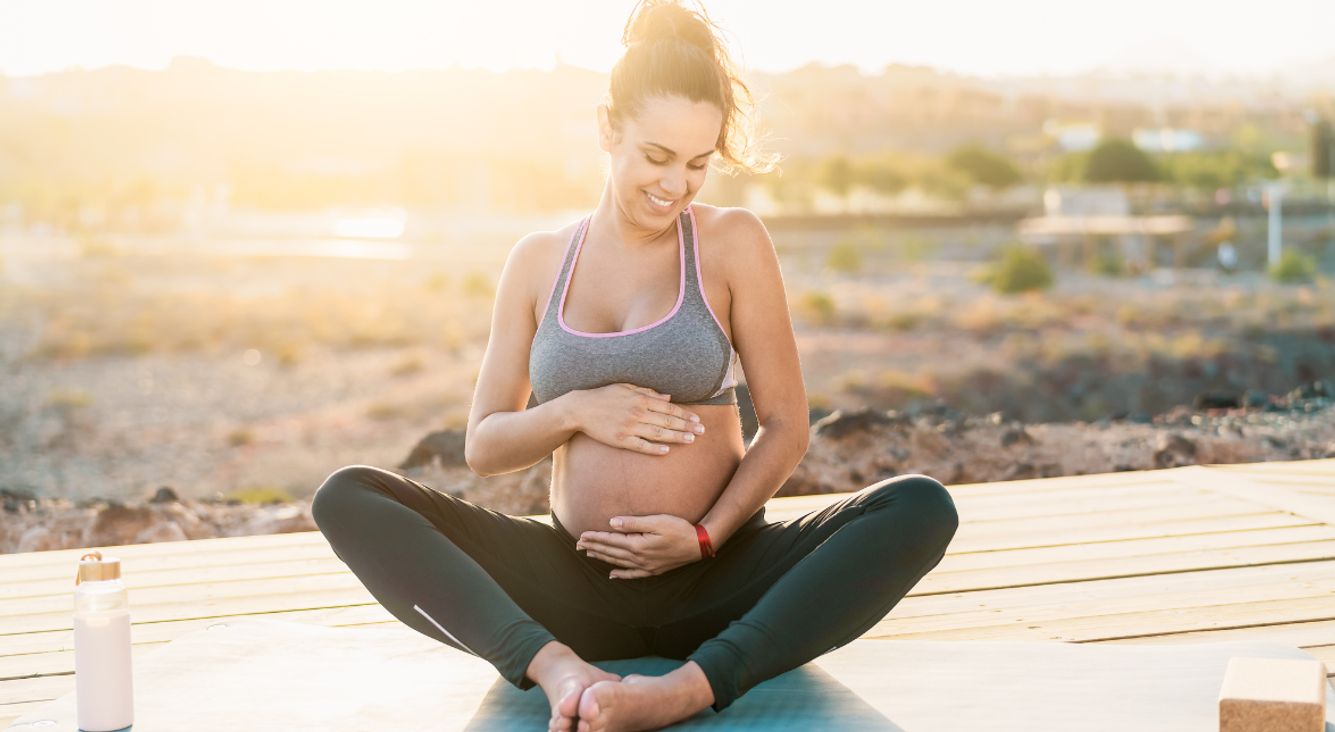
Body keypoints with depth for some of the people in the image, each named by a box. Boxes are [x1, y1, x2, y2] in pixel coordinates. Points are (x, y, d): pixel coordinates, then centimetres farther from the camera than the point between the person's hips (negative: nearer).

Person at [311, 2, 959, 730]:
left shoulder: (733, 242, 2)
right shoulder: (539, 260, 8)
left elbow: (787, 425, 2)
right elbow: (482, 447, 11)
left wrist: (706, 535, -13)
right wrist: (572, 411, -9)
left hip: (718, 581, -2)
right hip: (579, 585, 2)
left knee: (923, 508, -28)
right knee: (345, 498, -16)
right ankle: (558, 669, -37)